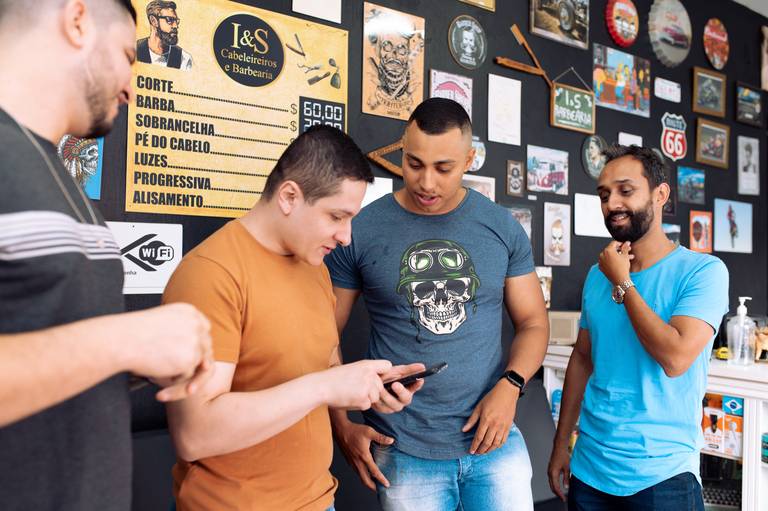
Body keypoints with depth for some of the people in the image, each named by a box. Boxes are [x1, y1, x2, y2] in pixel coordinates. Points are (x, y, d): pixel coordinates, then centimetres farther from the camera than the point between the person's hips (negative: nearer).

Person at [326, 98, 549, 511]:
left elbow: (533, 322, 6)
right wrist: (341, 426, -7)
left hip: (495, 444, 2)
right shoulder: (360, 230, -7)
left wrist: (510, 384, -11)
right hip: (403, 453, -1)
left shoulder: (502, 227, 0)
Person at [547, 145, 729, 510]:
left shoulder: (703, 271, -12)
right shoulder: (597, 275, 3)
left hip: (663, 473, -4)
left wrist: (622, 283, -16)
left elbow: (675, 358, -24)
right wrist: (560, 445, 10)